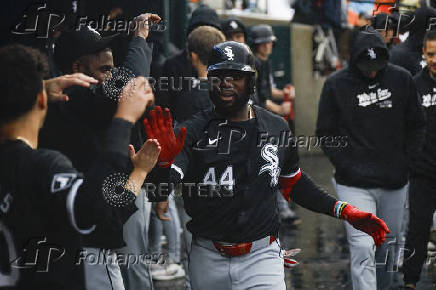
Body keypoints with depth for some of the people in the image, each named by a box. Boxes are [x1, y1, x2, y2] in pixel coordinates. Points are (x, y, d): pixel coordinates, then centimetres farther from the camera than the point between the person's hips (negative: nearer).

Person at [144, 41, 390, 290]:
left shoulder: (277, 128, 4)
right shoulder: (194, 131, -5)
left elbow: (294, 184, 18)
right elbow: (159, 194, -16)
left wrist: (344, 210, 8)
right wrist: (164, 161, -38)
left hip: (261, 257, 0)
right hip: (208, 259, 0)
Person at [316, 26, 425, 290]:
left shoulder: (402, 79, 1)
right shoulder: (336, 84, -5)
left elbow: (416, 125, 9)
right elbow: (326, 133, 0)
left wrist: (405, 163, 0)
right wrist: (347, 167, -9)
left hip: (395, 182, 3)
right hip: (354, 185, -3)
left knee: (389, 244, 17)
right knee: (363, 249, -13)